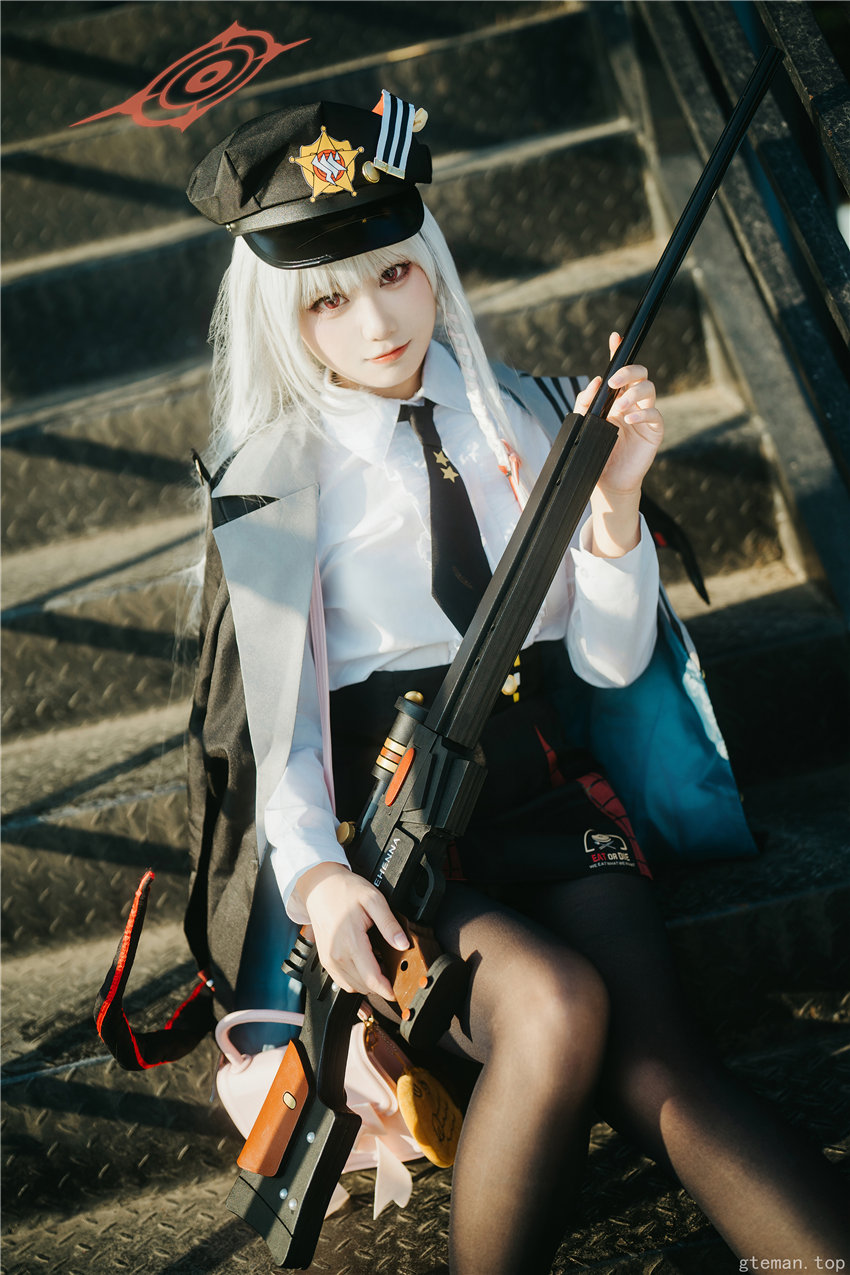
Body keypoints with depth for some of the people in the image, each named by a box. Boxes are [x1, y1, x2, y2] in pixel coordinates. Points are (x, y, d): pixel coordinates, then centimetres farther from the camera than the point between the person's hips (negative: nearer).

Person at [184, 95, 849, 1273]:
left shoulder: (529, 416, 9)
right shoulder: (271, 481, 2)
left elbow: (612, 660, 6)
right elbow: (278, 711, -4)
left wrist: (614, 497, -11)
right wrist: (316, 875, -23)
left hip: (547, 799, 2)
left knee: (663, 1065, -24)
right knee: (557, 1010, -31)